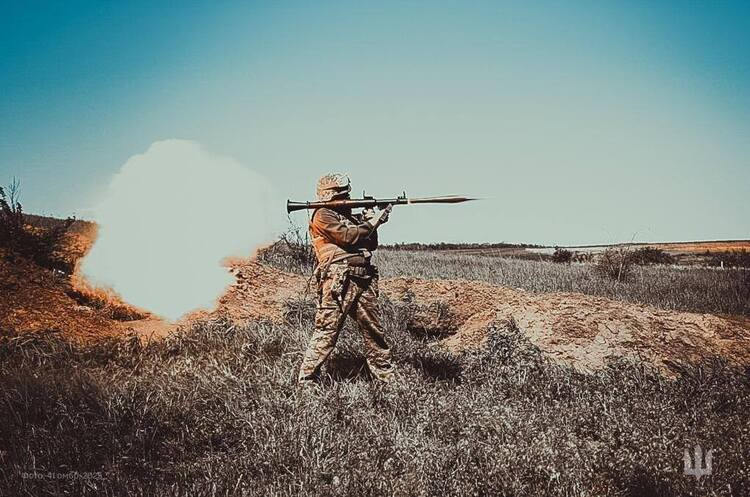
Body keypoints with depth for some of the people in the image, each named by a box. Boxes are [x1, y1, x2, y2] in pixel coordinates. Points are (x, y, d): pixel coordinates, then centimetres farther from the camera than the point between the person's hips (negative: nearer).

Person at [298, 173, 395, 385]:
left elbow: (371, 245, 22)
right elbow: (348, 236, -12)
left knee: (374, 331, 10)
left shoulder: (348, 216, 24)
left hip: (363, 280, 8)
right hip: (338, 282, -8)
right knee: (326, 332, -8)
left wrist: (369, 221, 8)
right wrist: (373, 222, -3)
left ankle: (386, 377, 19)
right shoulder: (322, 216, 1)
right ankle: (307, 379, -2)